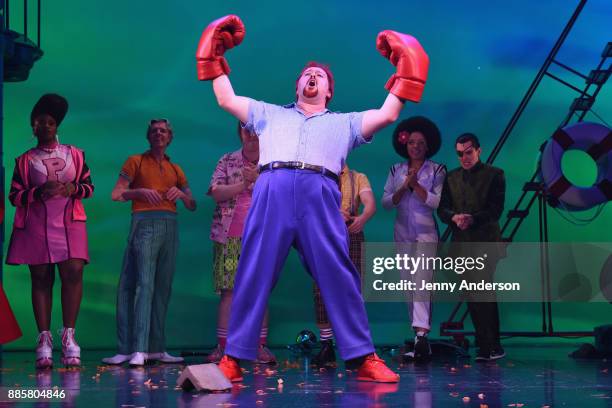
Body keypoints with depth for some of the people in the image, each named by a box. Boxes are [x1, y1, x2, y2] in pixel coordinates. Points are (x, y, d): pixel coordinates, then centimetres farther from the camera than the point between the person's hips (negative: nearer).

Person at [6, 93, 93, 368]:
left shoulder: (74, 154, 13)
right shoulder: (25, 160, 9)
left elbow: (89, 186, 14)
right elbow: (14, 196, 5)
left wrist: (73, 188, -8)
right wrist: (40, 192, -13)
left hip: (70, 223, 0)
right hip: (36, 226, 0)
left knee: (73, 273, -15)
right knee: (41, 278, -2)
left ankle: (68, 335, -9)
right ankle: (44, 339, -1)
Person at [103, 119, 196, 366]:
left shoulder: (175, 169, 22)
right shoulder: (136, 162, 11)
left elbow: (192, 206, 19)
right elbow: (116, 194, 1)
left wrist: (181, 194, -2)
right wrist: (141, 192, -16)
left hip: (170, 226, 5)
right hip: (145, 223, -5)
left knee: (162, 288, 2)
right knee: (144, 284, -15)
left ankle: (156, 349, 5)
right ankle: (138, 350, -21)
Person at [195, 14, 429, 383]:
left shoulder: (344, 122, 30)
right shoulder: (271, 114, 33)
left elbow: (387, 115, 20)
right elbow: (227, 99, 30)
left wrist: (405, 71, 21)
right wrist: (215, 56, 31)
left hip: (319, 196, 0)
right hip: (272, 193, 1)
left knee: (339, 276, -9)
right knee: (253, 275, -6)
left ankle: (366, 359, -9)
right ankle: (233, 359, -5)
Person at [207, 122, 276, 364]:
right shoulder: (227, 161, 11)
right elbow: (216, 192, 0)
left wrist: (258, 179, -17)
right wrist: (244, 184, -12)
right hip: (229, 237, 0)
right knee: (228, 291, -3)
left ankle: (261, 347, 2)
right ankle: (222, 347, -1)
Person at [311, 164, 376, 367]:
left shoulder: (358, 178, 13)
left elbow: (370, 203, -5)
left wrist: (362, 218, -29)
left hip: (351, 235, 0)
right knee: (321, 291, -6)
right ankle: (326, 348, -1)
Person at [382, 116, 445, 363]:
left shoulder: (436, 171, 2)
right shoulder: (396, 171, 11)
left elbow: (436, 201, -8)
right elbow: (386, 202, 4)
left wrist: (416, 184, -14)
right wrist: (404, 187, -10)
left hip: (425, 234, -4)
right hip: (402, 234, 4)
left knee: (422, 282, -20)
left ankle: (421, 334, -31)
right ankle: (420, 341, 11)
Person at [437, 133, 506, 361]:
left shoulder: (494, 175, 3)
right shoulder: (451, 178, 15)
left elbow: (495, 210, -6)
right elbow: (442, 209, 7)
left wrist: (472, 219, -22)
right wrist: (454, 217, -15)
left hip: (486, 243, -5)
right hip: (462, 245, 5)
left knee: (482, 293, -14)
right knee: (473, 297, 6)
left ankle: (490, 347, -10)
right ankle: (489, 346, 13)